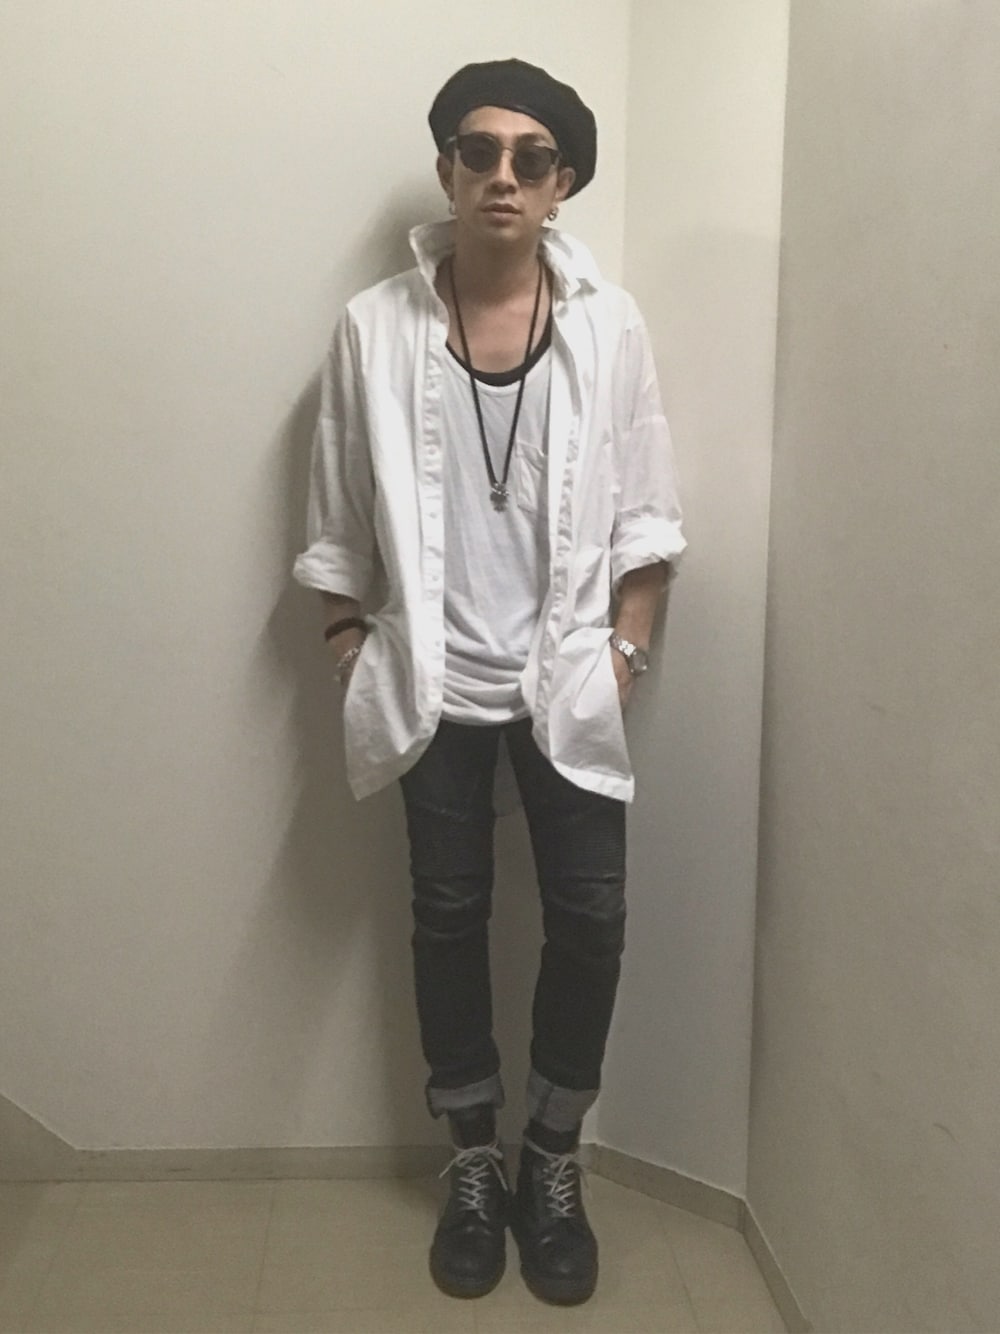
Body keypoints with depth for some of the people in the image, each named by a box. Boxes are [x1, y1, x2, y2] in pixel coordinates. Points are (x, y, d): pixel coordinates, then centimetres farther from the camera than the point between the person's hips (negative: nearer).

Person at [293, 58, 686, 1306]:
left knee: (589, 918, 3)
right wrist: (352, 651, 0)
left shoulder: (610, 325, -2)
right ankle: (473, 1168, 31)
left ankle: (553, 1168, 27)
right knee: (449, 916, 10)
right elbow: (338, 515, 3)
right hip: (435, 680, 0)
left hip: (565, 676, 1)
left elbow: (645, 513, 2)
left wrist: (623, 651, -4)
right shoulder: (374, 327, -3)